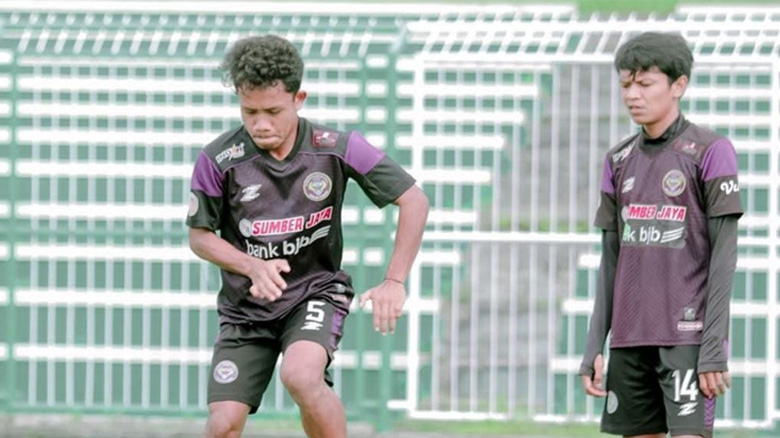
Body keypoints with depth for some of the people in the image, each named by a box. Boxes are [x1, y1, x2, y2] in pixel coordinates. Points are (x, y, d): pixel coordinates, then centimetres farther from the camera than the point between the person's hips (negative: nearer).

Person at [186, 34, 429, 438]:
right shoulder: (218, 161, -14)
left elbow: (413, 201, -6)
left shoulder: (337, 149, -14)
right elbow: (200, 236, 0)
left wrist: (395, 282, -12)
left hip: (317, 292, -2)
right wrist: (254, 266, -18)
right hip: (246, 308, 2)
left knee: (300, 375, -32)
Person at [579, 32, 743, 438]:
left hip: (687, 336, -6)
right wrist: (594, 346, 7)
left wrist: (715, 347, -15)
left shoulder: (711, 153, -5)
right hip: (631, 339, 6)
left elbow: (724, 253, -8)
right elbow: (611, 258, 14)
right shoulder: (620, 161, 12)